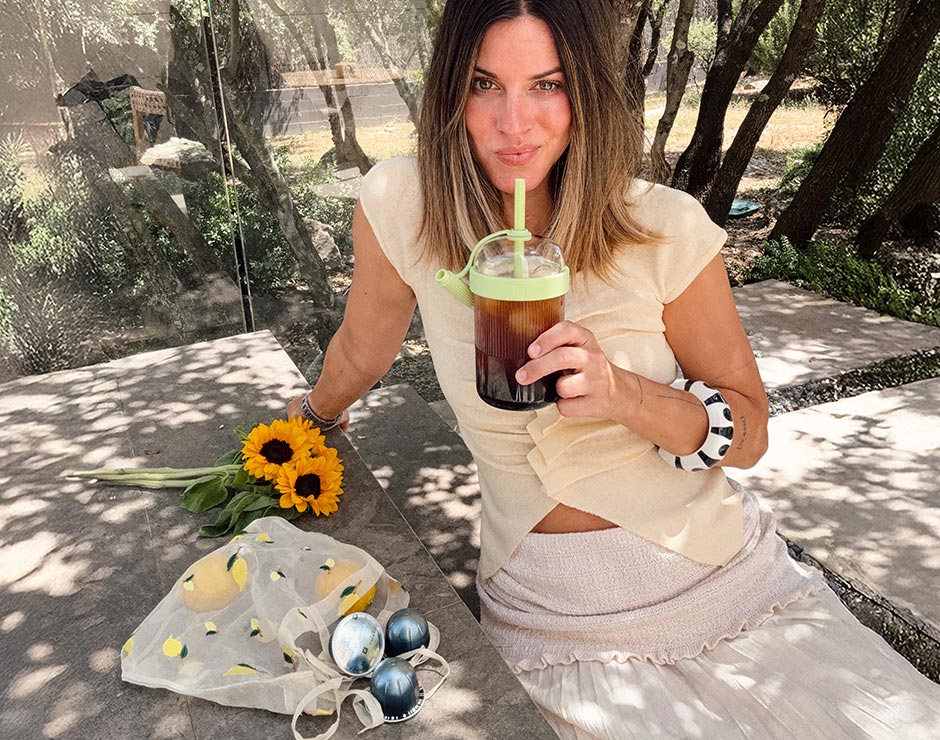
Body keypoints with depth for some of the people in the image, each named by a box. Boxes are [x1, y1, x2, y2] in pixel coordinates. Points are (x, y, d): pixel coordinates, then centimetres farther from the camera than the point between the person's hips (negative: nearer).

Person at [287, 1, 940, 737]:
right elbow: (362, 350, 8)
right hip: (554, 613, 0)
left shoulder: (666, 230, -11)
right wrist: (316, 416, 26)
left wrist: (625, 394, -23)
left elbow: (749, 431, -4)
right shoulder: (401, 205, -11)